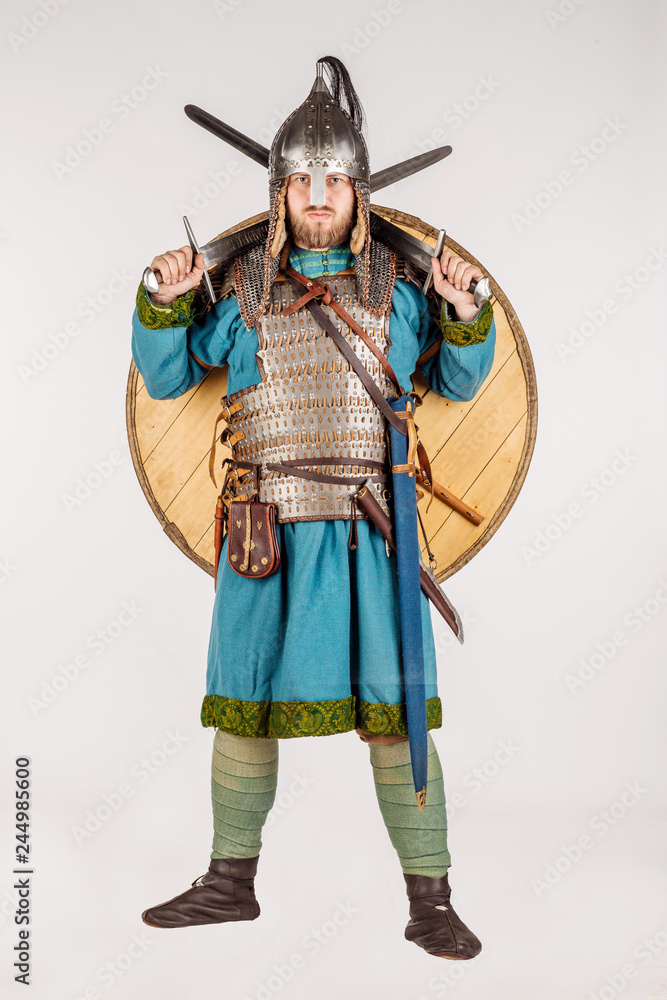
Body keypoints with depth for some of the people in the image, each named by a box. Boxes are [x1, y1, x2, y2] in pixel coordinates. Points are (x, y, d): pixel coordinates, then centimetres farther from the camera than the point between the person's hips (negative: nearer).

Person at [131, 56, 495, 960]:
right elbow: (165, 378, 14)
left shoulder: (394, 286, 7)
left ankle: (430, 903, 10)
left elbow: (458, 382, 15)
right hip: (266, 529, 2)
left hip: (369, 529, -1)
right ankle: (231, 883, 27)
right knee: (243, 706, 9)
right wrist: (165, 301, -3)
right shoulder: (242, 290, 8)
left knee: (393, 714, -3)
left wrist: (464, 310, -3)